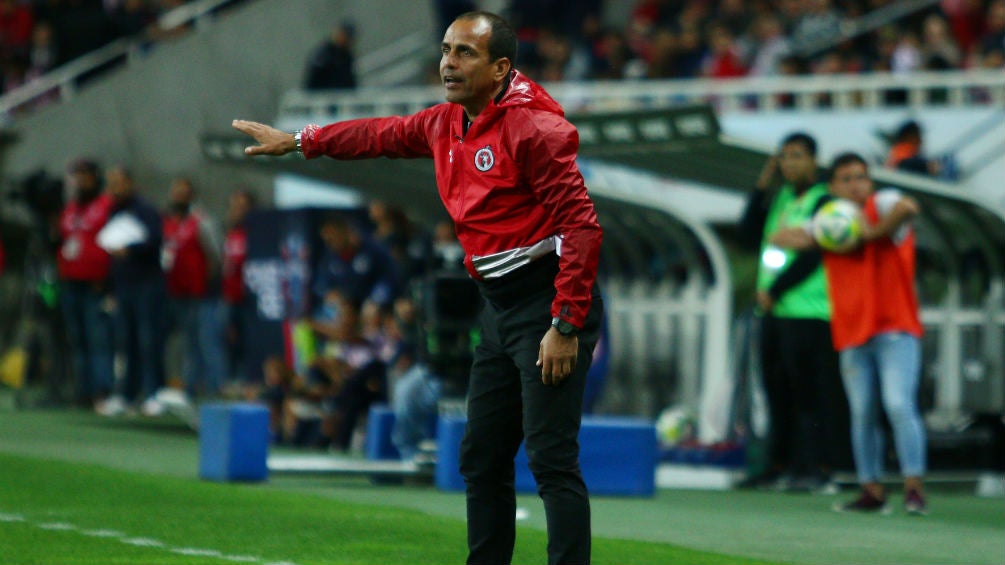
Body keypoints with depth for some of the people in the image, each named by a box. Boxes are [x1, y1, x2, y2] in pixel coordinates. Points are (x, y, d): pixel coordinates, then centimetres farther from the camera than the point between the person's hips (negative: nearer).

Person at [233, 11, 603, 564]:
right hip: (499, 306, 10)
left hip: (548, 302, -9)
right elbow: (382, 135, 32)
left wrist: (565, 326, -23)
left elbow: (582, 226, -20)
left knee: (551, 458, -15)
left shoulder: (534, 127, -16)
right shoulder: (446, 124, 11)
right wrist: (298, 141, 39)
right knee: (480, 459, 14)